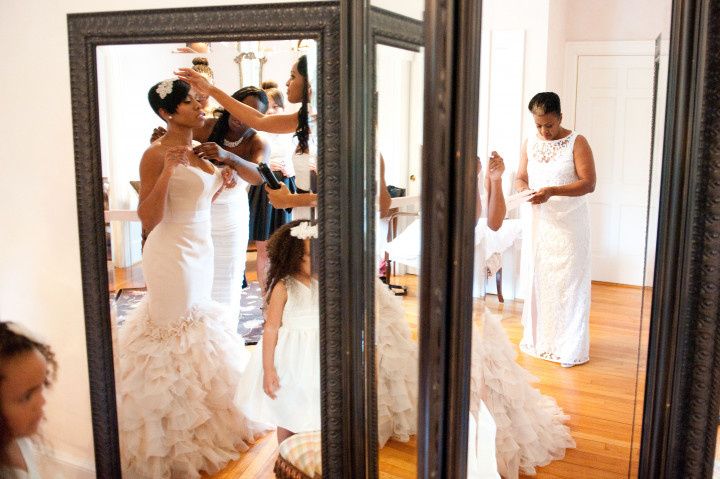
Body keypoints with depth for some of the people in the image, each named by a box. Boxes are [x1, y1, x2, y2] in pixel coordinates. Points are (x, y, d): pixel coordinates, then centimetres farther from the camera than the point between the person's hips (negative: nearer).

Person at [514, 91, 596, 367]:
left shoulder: (577, 143, -7)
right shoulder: (529, 144, 7)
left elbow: (589, 183, -13)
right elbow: (521, 177, 12)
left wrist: (552, 191, -26)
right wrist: (522, 189, -13)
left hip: (570, 223, -4)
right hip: (540, 221, 5)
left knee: (569, 281, -2)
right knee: (539, 279, 9)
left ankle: (570, 348, 6)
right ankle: (539, 339, 22)